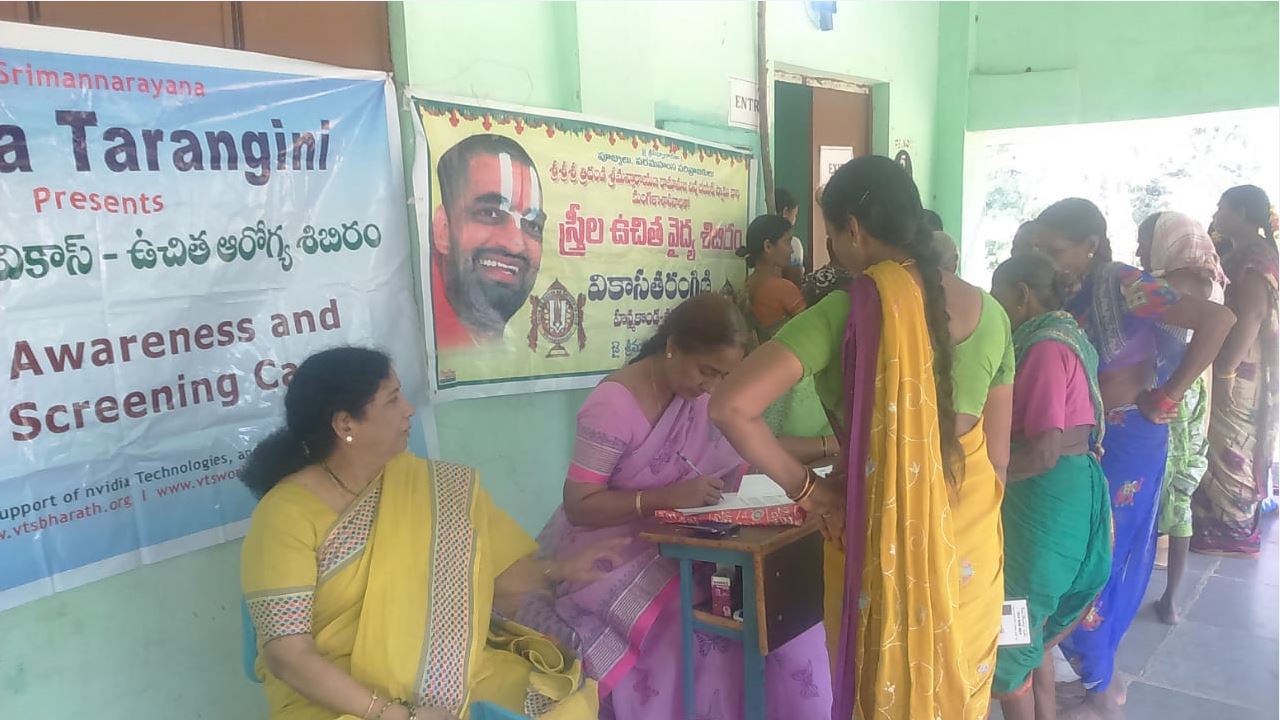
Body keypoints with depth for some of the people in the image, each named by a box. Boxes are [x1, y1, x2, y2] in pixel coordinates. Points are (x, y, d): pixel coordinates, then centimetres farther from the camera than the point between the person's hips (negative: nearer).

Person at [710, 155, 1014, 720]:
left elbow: (731, 407, -24)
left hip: (882, 537, -4)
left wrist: (805, 489, -12)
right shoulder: (989, 311, -2)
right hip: (970, 538, 4)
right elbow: (998, 454, 5)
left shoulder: (847, 312, -16)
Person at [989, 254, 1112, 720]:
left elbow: (1042, 453, -24)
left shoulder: (1045, 347, -18)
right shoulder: (1066, 337, 11)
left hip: (1045, 499, -10)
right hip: (1070, 490, 10)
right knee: (1030, 627, 21)